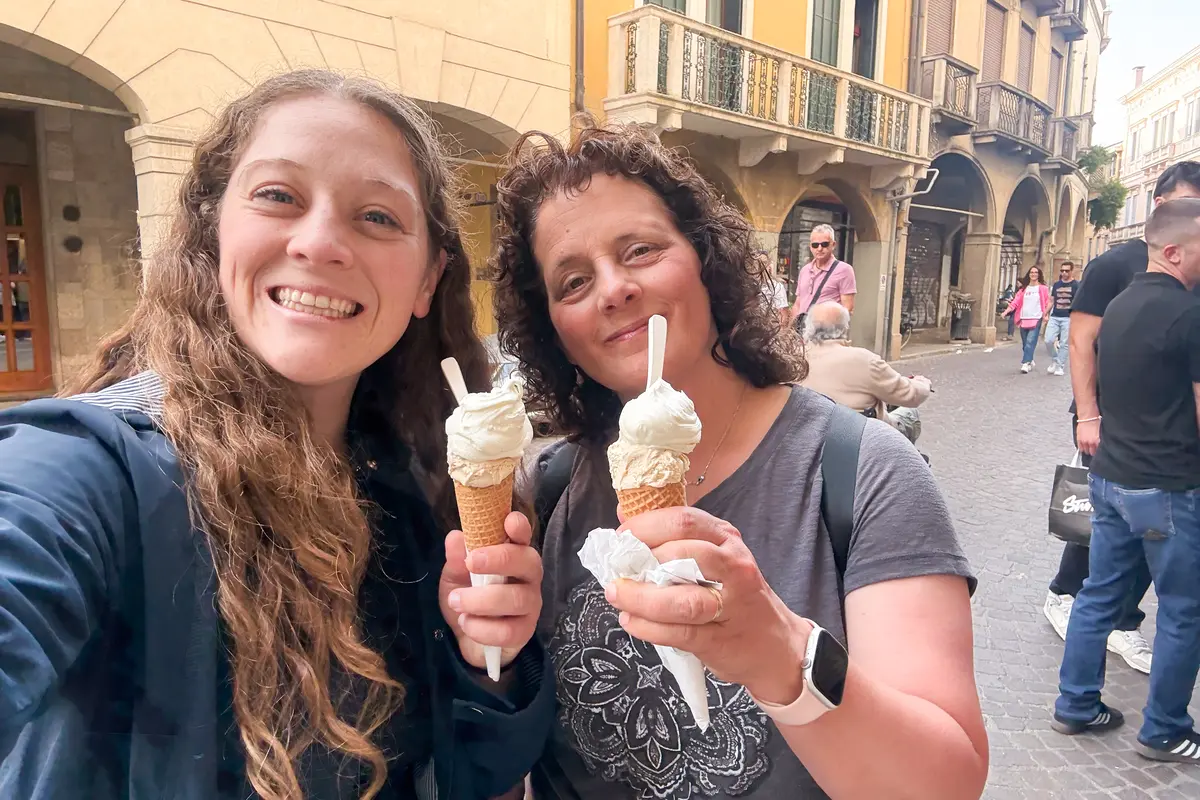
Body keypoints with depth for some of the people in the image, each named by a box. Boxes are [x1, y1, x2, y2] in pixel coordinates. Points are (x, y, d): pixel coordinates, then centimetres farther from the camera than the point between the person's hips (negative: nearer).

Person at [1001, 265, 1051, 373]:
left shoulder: (1042, 288, 4)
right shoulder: (1023, 288, 12)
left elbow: (1048, 303, 3)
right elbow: (1016, 302, 5)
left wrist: (1045, 314, -10)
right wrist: (1007, 311, -8)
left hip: (1036, 319, -4)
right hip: (1024, 319, 4)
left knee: (1030, 342, -15)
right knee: (1025, 343, 9)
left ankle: (1026, 363, -20)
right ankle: (1030, 361, 26)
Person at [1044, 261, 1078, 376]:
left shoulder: (1076, 285, -1)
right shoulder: (1056, 284, 12)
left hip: (1068, 318, -4)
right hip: (1054, 317, 4)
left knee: (1064, 344, 0)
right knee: (1048, 340, -6)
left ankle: (1060, 366, 8)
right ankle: (1054, 360, 17)